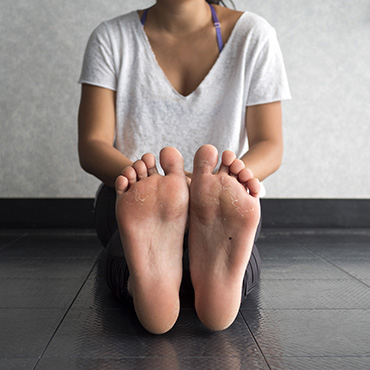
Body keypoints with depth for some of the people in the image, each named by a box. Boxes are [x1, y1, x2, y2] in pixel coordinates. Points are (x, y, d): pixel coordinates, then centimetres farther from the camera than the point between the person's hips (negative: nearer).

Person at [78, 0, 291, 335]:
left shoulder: (252, 34, 2)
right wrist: (134, 175, -33)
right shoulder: (111, 38, 2)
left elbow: (270, 146, -4)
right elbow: (91, 145, -8)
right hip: (132, 195, 0)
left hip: (225, 198, 1)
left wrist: (231, 177, -30)